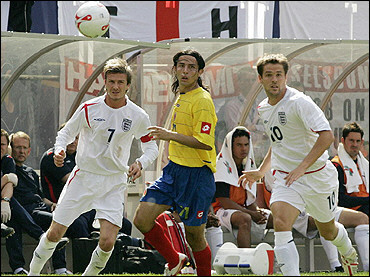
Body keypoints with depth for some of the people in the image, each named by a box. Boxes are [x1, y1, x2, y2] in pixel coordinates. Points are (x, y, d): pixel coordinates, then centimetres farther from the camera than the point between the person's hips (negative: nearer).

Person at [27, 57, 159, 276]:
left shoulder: (138, 116, -5)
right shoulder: (89, 108, -6)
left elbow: (151, 147, 7)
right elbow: (66, 133, 7)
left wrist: (141, 164, -14)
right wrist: (60, 150, -14)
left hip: (114, 182, 0)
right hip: (83, 176, 0)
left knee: (108, 241, -16)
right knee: (55, 233, 1)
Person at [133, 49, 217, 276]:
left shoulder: (202, 100, -14)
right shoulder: (181, 96, 15)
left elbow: (205, 142, -21)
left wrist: (171, 136, -23)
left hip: (196, 174, -8)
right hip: (174, 171, 8)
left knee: (194, 235, 0)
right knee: (142, 219, -2)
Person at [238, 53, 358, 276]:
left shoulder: (299, 102, -19)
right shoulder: (264, 109, 6)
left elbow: (326, 135, -28)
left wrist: (302, 167, -34)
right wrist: (261, 171, 21)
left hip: (317, 175, -4)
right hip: (285, 178, 4)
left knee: (328, 231, 16)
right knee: (281, 224, -23)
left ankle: (348, 253, 51)